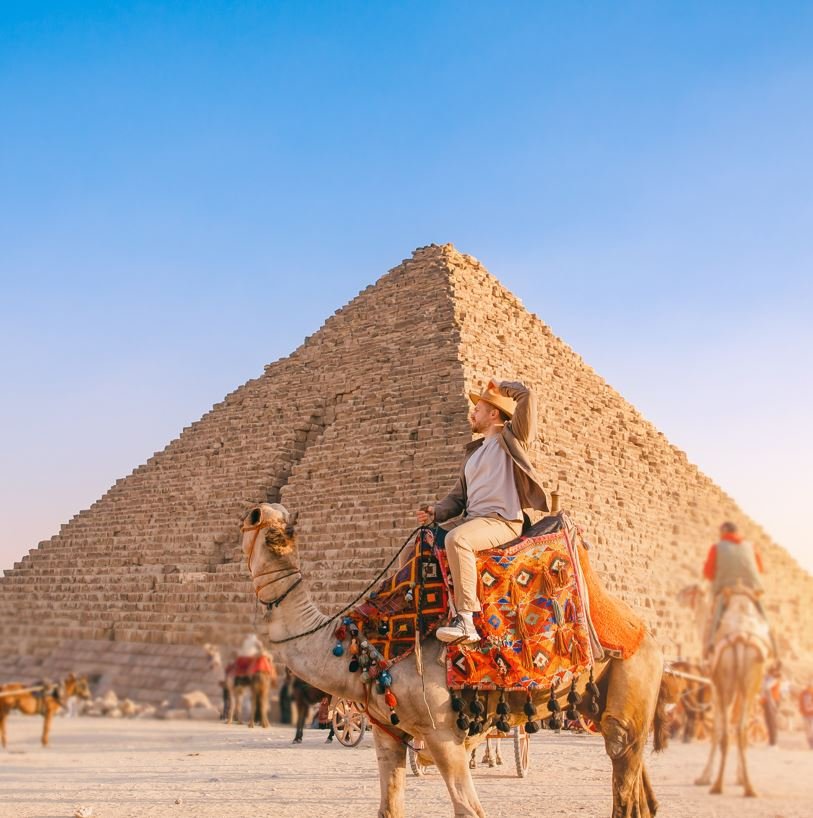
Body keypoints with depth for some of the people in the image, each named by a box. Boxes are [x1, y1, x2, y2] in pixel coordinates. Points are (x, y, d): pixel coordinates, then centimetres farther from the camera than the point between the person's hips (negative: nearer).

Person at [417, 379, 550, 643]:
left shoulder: (512, 438, 3)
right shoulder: (473, 452, 25)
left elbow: (527, 396, -11)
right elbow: (458, 496, 23)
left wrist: (499, 386, 7)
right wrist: (436, 512, 3)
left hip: (504, 520, -9)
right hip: (473, 520, 9)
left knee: (457, 539, -36)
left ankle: (466, 620, -36)